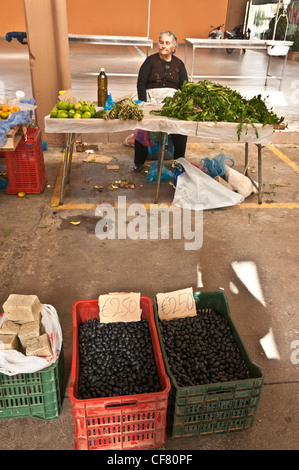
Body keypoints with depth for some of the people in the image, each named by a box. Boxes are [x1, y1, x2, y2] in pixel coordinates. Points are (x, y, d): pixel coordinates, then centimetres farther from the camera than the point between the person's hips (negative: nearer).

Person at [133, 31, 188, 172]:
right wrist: (144, 103, -12)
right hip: (152, 97, -1)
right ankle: (139, 161, -11)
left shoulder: (179, 64, 17)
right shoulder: (151, 60, 12)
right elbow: (141, 83, 3)